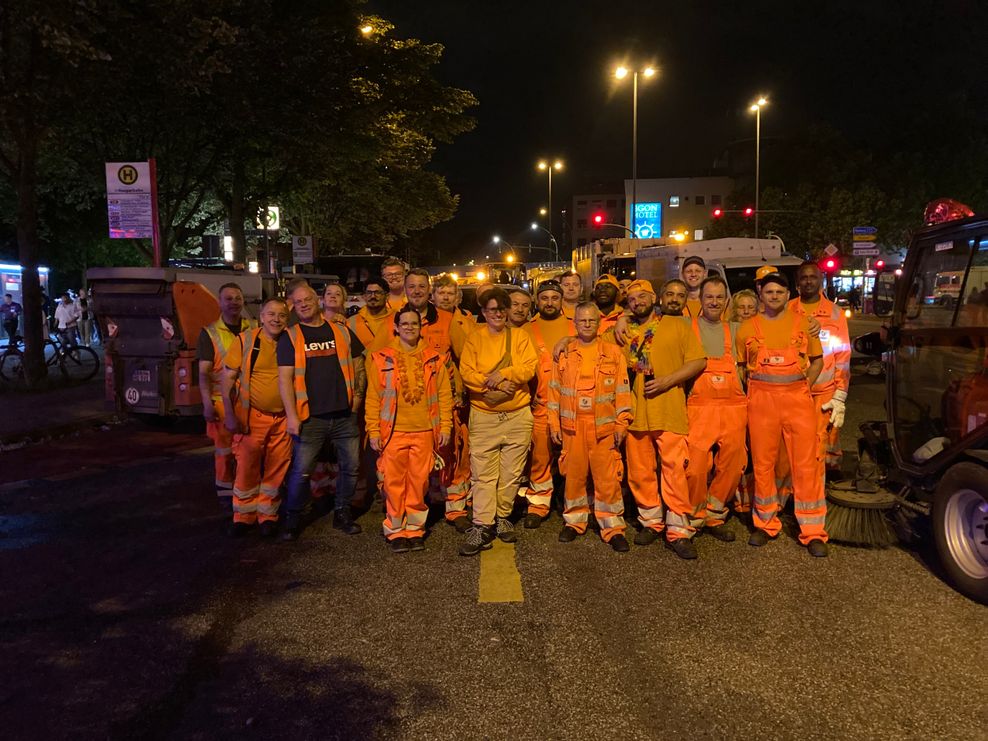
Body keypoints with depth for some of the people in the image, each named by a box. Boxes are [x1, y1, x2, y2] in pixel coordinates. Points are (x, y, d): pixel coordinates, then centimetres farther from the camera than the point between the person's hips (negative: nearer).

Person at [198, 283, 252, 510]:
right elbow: (204, 372, -6)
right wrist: (207, 403, -18)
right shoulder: (210, 333, -1)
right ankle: (226, 492, 18)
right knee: (224, 450, 5)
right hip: (223, 401, -2)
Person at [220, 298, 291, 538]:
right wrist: (230, 415, -7)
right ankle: (244, 516, 20)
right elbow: (227, 378, -3)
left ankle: (268, 515, 22)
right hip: (252, 416, -2)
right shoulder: (245, 341, -5)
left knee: (277, 470, 7)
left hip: (283, 418, 2)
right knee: (247, 468, 5)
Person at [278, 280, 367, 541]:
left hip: (345, 415, 3)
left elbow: (358, 366, 16)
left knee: (350, 467, 8)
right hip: (310, 418, -3)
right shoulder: (290, 337, 2)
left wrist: (357, 396, 2)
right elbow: (285, 377, -4)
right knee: (301, 471, -2)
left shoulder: (341, 331, 10)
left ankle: (342, 512, 26)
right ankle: (292, 519, 17)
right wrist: (292, 415, -12)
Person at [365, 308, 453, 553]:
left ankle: (415, 529, 20)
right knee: (394, 482, 4)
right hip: (394, 431, -1)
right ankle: (396, 531, 17)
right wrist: (373, 431, -3)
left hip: (425, 431, 1)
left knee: (419, 482, 7)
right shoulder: (381, 358, 3)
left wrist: (445, 427, 2)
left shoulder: (433, 359, 7)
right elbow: (373, 398, 2)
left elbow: (444, 394, 8)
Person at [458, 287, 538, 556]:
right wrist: (494, 385, -16)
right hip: (483, 415, -1)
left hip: (518, 415, 2)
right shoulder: (474, 339, 6)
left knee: (511, 473, 8)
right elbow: (466, 372, -4)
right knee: (482, 473, -6)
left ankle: (503, 517, 22)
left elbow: (530, 367, -4)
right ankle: (482, 526, -3)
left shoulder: (520, 336, 9)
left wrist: (504, 374, -18)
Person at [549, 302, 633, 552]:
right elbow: (555, 389, 9)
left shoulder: (613, 352, 4)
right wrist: (554, 424, 5)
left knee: (608, 479, -2)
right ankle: (574, 521, 24)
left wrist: (622, 424, -2)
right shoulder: (564, 353, 8)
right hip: (572, 427, 2)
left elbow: (622, 390, 3)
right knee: (574, 475, 9)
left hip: (604, 428, -2)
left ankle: (613, 528, 8)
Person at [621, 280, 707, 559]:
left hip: (669, 410, -4)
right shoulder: (625, 331, 15)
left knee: (675, 469, -7)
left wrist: (667, 380, -12)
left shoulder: (677, 326, 4)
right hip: (635, 411, 4)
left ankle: (679, 531, 0)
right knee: (639, 471, 9)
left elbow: (698, 361, -2)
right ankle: (651, 522, 23)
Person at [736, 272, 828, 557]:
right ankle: (765, 525, 21)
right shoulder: (748, 328, 9)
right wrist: (754, 389, 1)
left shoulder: (802, 323, 9)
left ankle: (812, 532, 7)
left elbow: (818, 360, 13)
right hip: (761, 400, 0)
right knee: (762, 464, 5)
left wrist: (804, 385, 1)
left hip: (798, 399, 0)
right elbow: (740, 366, 13)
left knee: (806, 464, -2)